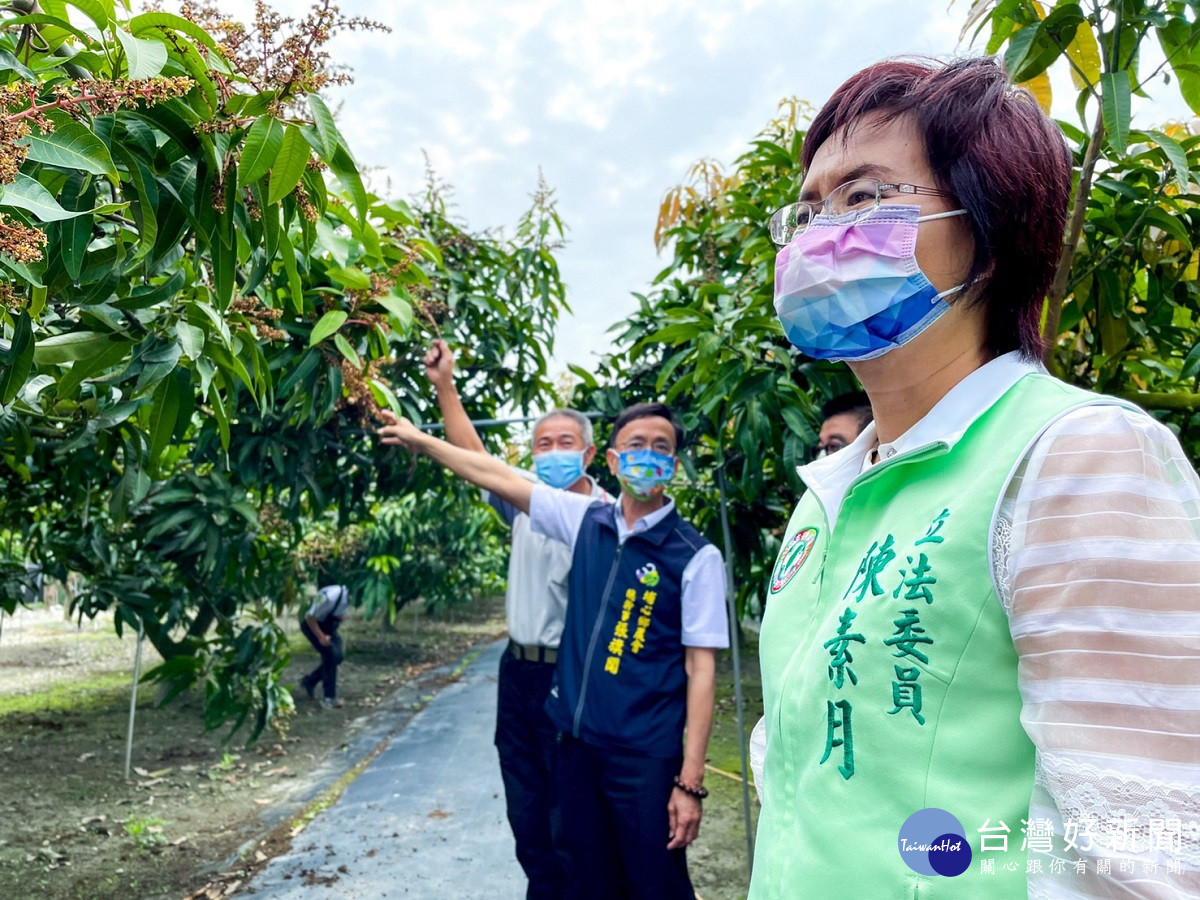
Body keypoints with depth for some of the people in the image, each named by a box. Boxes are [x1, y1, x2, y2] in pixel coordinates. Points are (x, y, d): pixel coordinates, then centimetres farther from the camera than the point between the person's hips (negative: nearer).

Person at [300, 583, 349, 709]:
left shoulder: (349, 596, -15)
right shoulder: (329, 596, -37)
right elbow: (310, 617, -26)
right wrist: (321, 637, -25)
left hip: (329, 626, 7)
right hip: (312, 625, -7)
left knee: (338, 656, 0)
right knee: (330, 655, -17)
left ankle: (310, 681, 21)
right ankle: (329, 697, -7)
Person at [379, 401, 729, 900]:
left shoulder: (695, 556, -11)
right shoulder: (586, 520, 2)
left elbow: (701, 669, -11)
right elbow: (499, 477, 8)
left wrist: (691, 780, -12)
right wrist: (421, 440, 13)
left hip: (646, 755, -4)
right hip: (576, 740, 5)